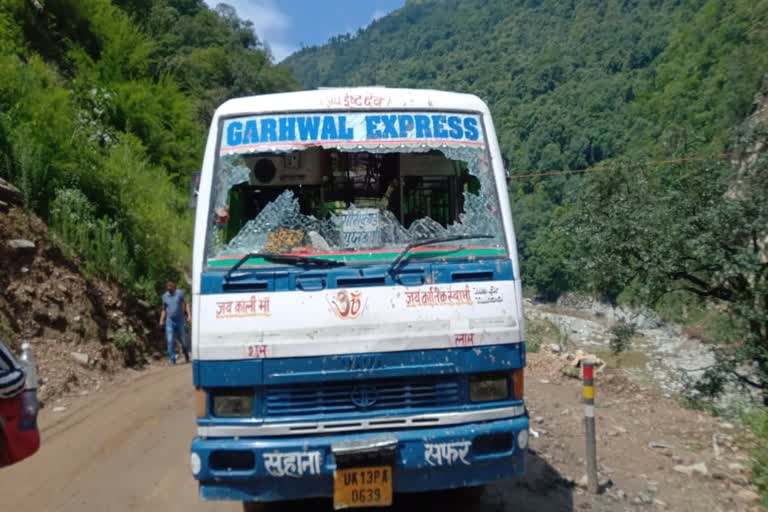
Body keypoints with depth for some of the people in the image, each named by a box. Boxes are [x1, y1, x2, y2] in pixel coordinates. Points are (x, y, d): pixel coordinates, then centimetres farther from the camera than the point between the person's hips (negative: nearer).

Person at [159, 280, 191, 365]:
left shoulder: (180, 293, -2)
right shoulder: (164, 296, 7)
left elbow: (186, 304, -3)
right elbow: (164, 309, 15)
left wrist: (188, 315, -15)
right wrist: (162, 320, 4)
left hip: (180, 320, -2)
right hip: (169, 321, 2)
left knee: (183, 340, 6)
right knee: (170, 341, -6)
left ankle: (187, 357, 31)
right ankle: (172, 360, 0)